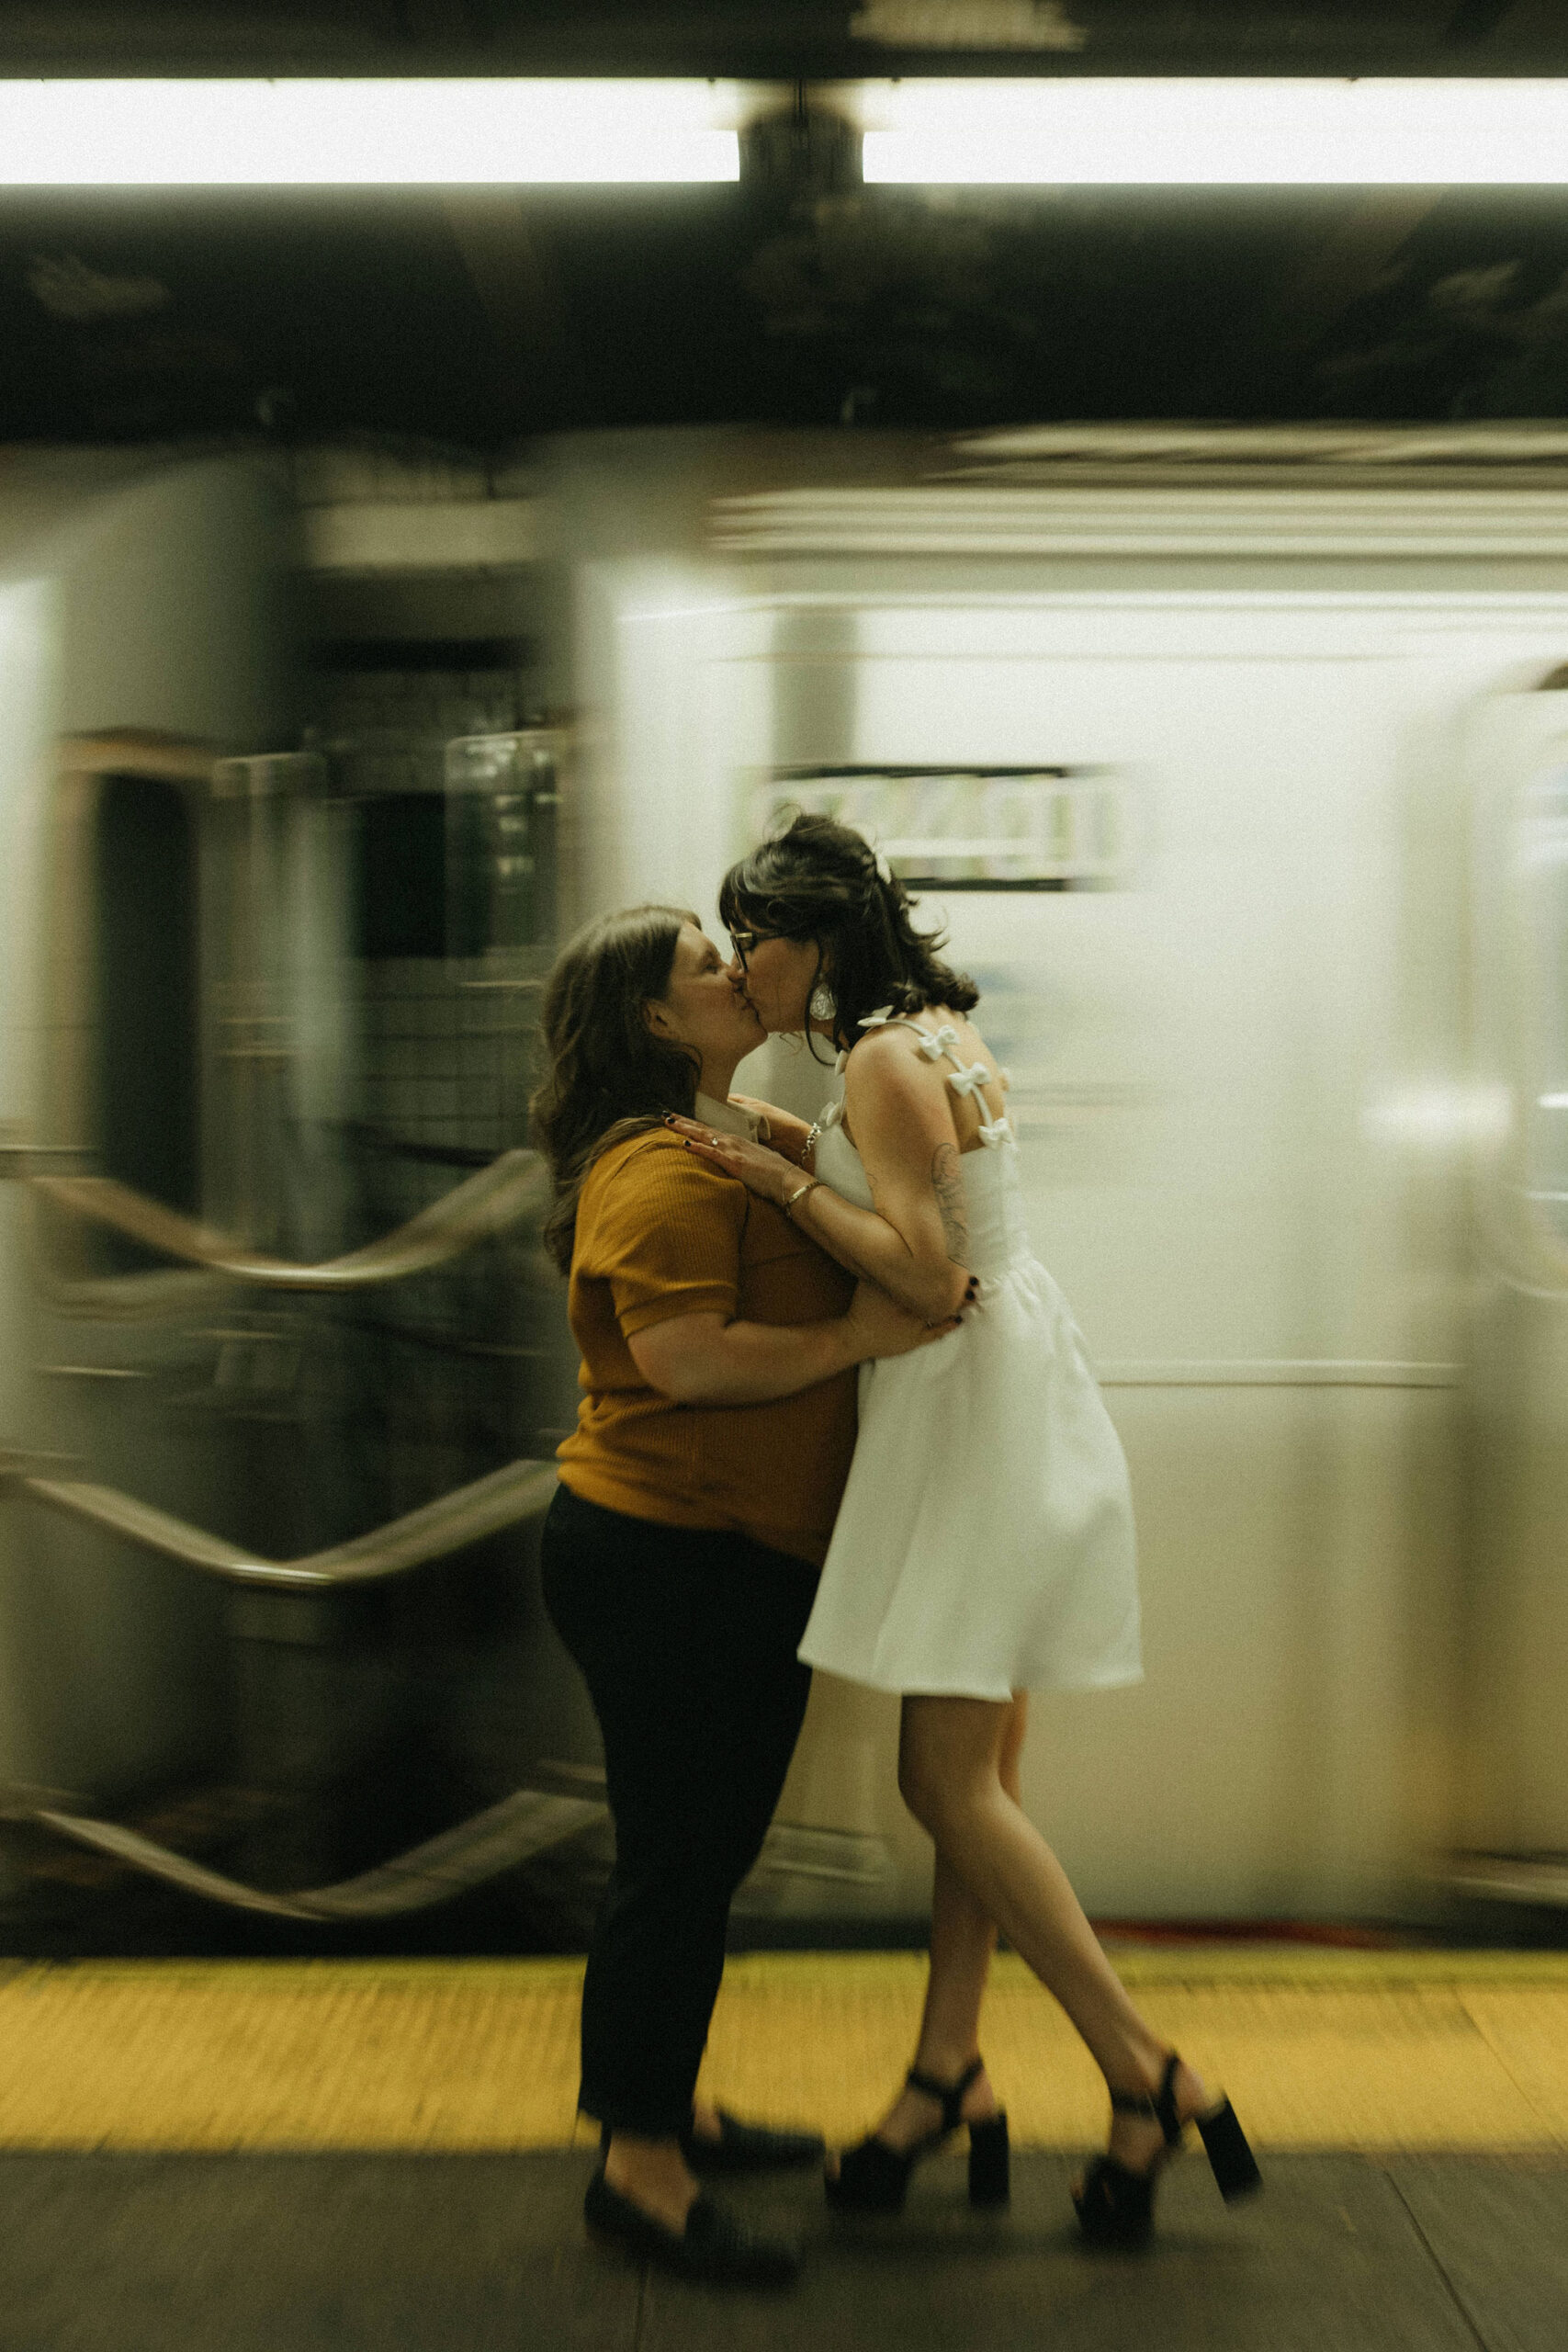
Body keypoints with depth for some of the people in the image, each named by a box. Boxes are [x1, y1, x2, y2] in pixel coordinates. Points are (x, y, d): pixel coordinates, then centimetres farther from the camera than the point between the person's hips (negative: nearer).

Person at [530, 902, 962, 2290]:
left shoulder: (736, 1143, 18)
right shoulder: (664, 1163, -16)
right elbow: (682, 1353, -26)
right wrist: (856, 1335, -20)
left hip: (740, 1565, 11)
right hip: (670, 1563, -11)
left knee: (704, 1858, 19)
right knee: (676, 1863, -2)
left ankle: (666, 2112, 33)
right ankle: (638, 2169, 11)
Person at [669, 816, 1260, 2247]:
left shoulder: (881, 1061, -15)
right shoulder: (941, 1030, 15)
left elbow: (930, 1278, -21)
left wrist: (787, 1185, -15)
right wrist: (805, 1154, 15)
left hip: (981, 1416, -10)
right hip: (997, 1397, 10)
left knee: (949, 1780, -5)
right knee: (978, 1774, 13)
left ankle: (1151, 2081, 4)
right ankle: (949, 2071, 23)